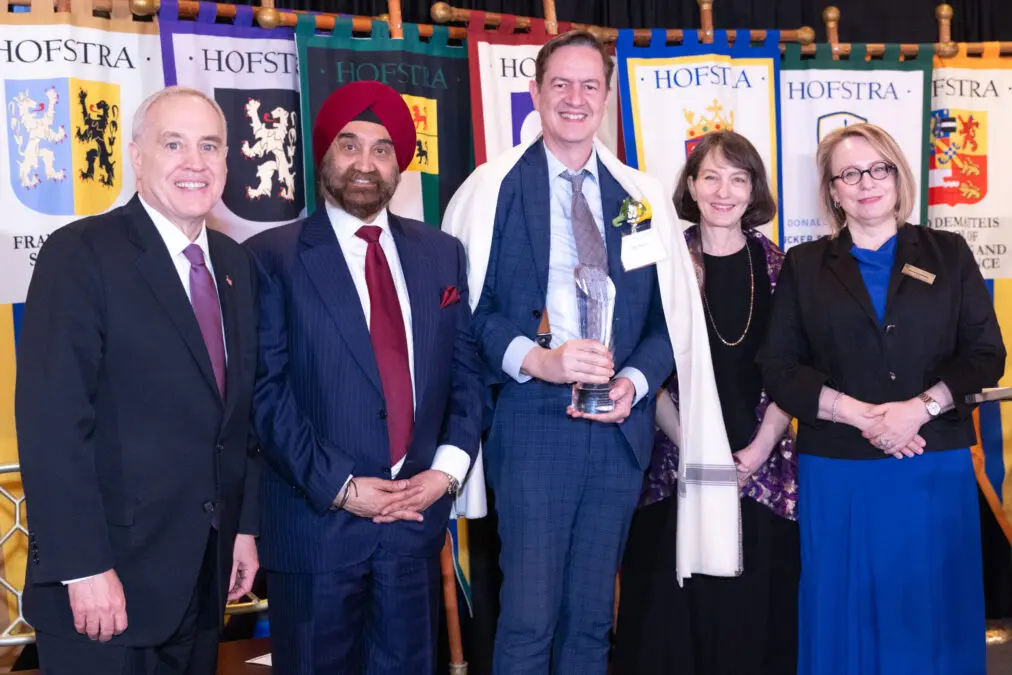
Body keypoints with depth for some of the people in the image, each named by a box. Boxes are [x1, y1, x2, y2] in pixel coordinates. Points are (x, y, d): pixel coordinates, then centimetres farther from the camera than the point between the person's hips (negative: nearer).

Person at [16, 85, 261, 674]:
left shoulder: (236, 265, 10)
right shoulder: (81, 255, -11)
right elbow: (52, 423, -17)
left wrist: (246, 525, 11)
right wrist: (84, 569, -20)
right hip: (106, 582, -6)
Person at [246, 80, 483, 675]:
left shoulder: (442, 254, 10)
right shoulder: (273, 258, -4)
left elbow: (468, 371, 8)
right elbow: (267, 391, -9)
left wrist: (447, 468, -6)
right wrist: (339, 488, -14)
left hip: (419, 514, 4)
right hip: (317, 521, -3)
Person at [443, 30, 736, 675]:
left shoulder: (642, 198, 11)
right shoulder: (492, 189, 0)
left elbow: (671, 313, 11)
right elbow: (466, 306, -5)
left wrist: (635, 382, -7)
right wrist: (536, 359, -20)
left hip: (621, 428, 4)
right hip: (532, 425, -4)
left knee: (592, 620, 12)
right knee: (529, 618, -5)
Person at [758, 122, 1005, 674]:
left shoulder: (948, 254, 9)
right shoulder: (804, 267, 8)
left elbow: (986, 355, 3)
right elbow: (779, 369, 1)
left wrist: (919, 409, -13)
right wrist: (861, 415, -12)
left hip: (936, 467, 0)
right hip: (837, 470, 0)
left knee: (933, 607, 5)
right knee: (846, 609, 7)